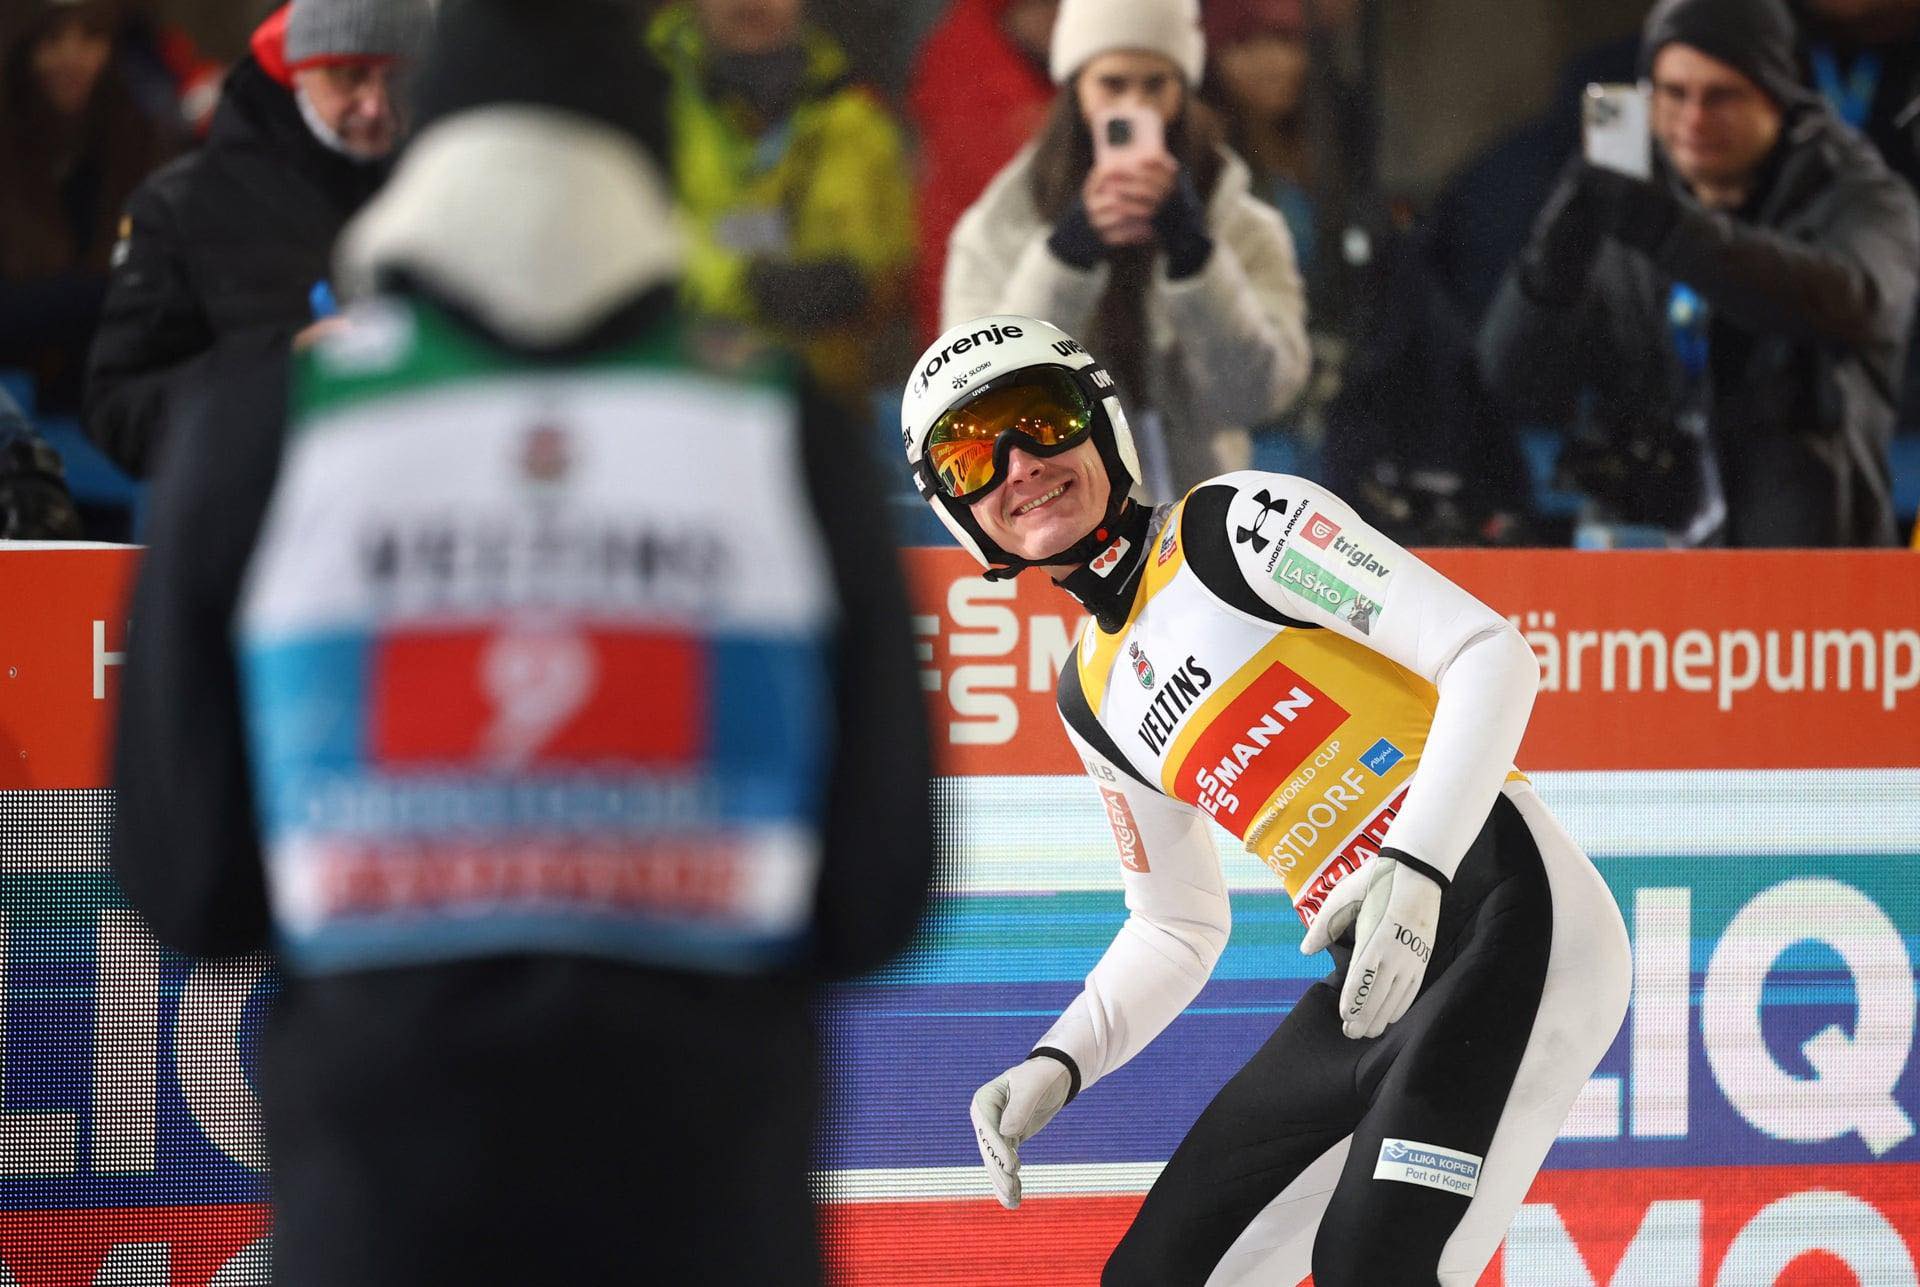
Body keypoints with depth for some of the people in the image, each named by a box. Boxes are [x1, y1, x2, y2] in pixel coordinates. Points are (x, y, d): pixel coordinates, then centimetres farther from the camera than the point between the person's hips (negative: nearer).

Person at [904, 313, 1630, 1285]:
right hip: (1371, 982, 8)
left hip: (1506, 913, -8)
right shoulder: (1092, 701, 17)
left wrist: (1414, 871, -25)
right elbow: (1177, 932, 25)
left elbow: (1489, 652, -13)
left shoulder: (1233, 525, -5)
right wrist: (1055, 1068, 7)